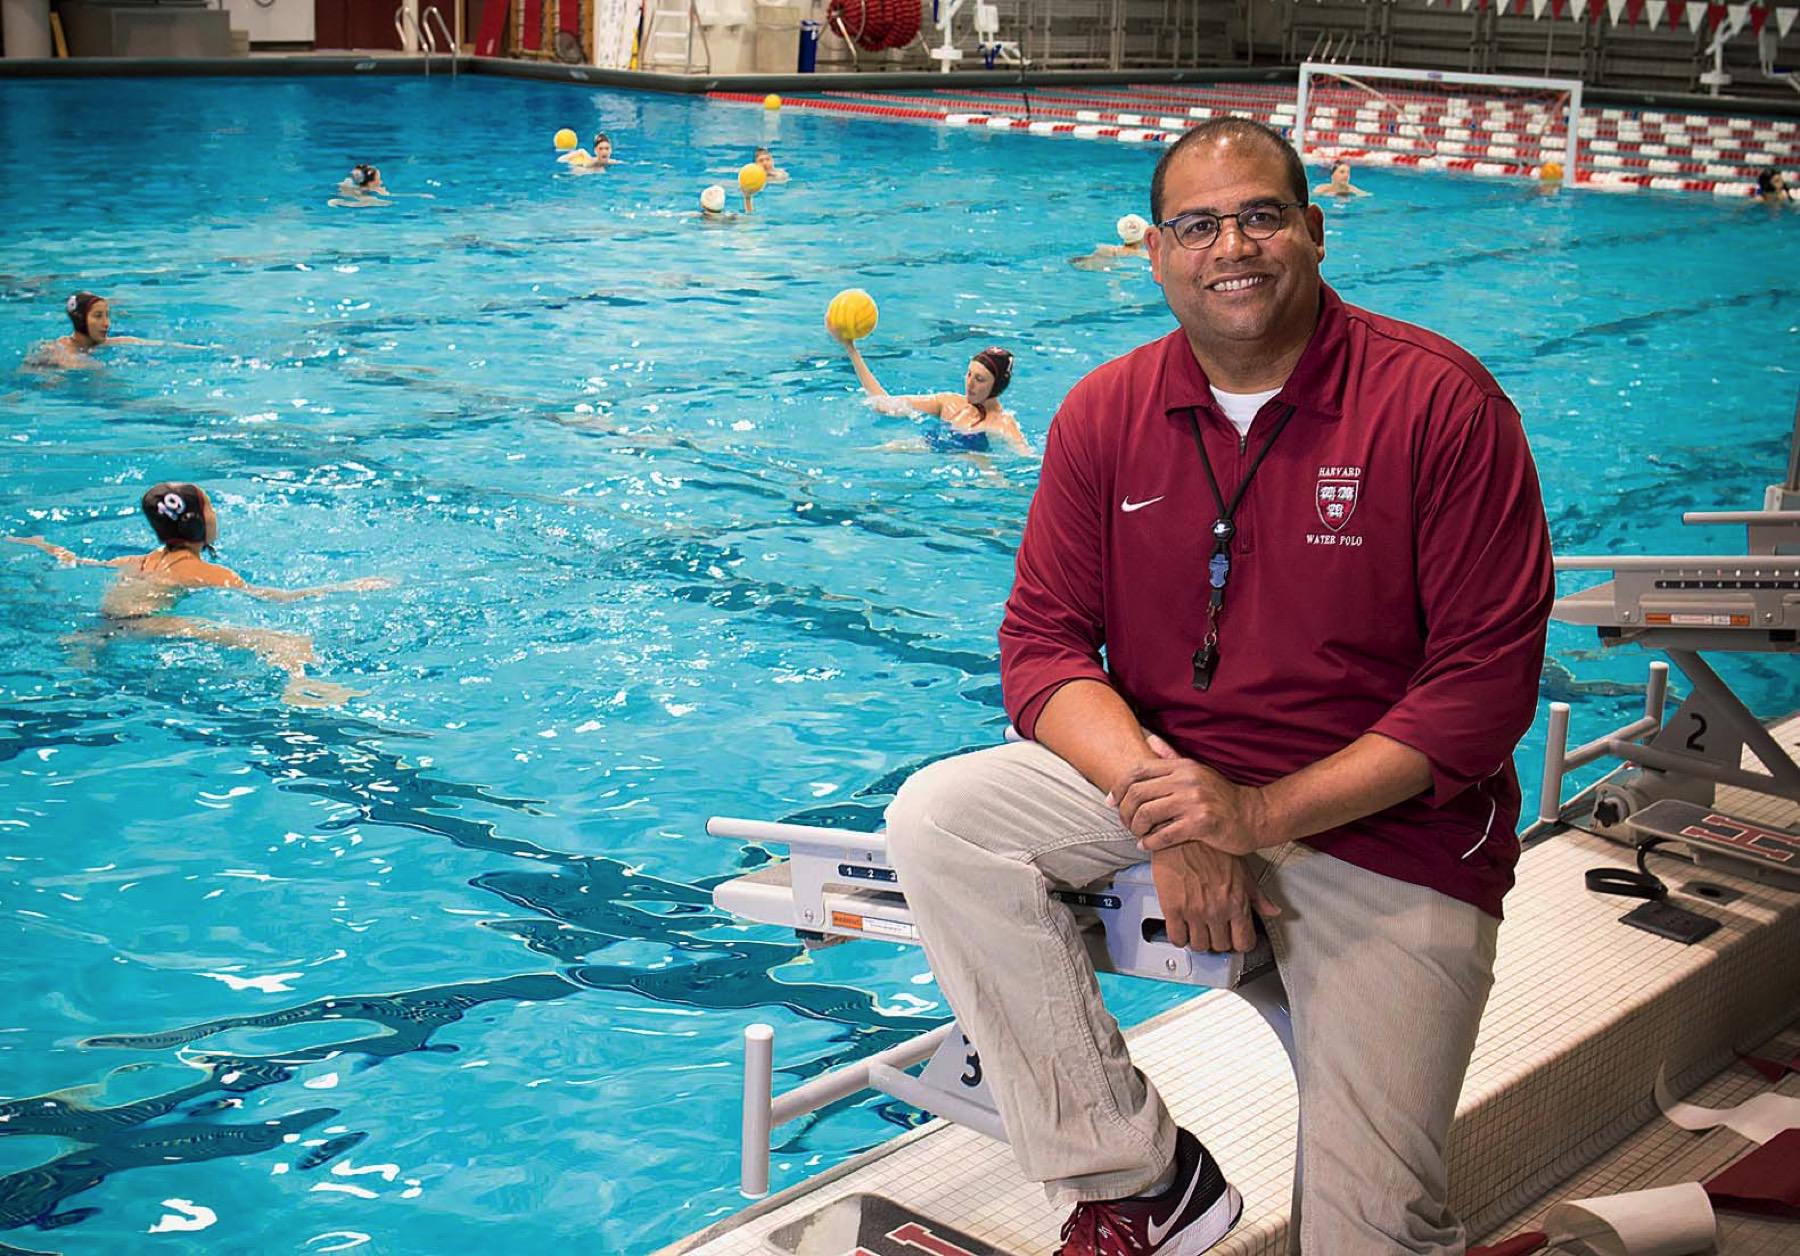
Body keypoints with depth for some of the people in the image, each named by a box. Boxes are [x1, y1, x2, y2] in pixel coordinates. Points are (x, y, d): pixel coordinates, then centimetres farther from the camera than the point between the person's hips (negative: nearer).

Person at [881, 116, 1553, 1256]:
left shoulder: (1439, 402, -12)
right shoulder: (1107, 412, 1)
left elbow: (1487, 681, -14)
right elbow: (1043, 645, -1)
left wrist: (1264, 813, -21)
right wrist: (1161, 803, -20)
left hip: (1388, 824, -4)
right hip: (1159, 774, 4)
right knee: (937, 819, -20)